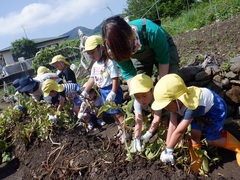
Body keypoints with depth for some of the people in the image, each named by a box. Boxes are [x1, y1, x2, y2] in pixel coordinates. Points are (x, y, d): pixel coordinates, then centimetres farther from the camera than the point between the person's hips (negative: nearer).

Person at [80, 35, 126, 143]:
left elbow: (115, 78, -23)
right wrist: (85, 91, 16)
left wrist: (113, 93, -28)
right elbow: (92, 78, 16)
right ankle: (120, 128, 32)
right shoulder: (95, 65, 9)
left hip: (111, 90, -9)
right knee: (112, 112, 17)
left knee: (117, 112, -5)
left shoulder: (109, 62, -19)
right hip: (102, 91, 9)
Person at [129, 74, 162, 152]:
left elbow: (157, 118, -43)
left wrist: (148, 134, -44)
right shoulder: (137, 102, -32)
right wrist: (136, 139, -46)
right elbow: (138, 121, -37)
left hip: (164, 112, -4)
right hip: (150, 112, 4)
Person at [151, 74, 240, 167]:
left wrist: (168, 150, -30)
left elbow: (179, 131, -40)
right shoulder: (176, 102, -22)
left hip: (216, 109, -6)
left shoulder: (192, 107, -45)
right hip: (201, 113, 6)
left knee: (211, 140, -2)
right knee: (194, 134, -8)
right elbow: (172, 125, -21)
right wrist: (167, 149, -21)